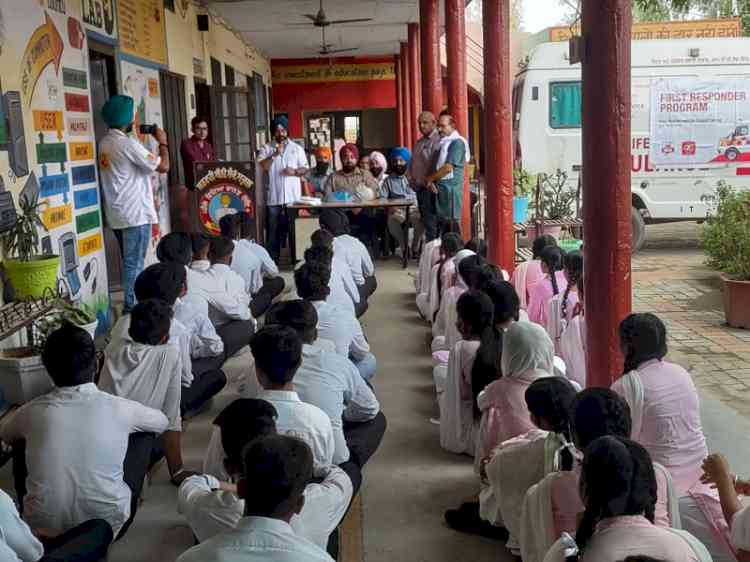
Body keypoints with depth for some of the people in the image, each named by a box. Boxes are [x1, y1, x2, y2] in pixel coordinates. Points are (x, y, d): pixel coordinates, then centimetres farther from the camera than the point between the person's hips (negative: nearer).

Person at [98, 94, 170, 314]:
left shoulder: (106, 143, 11)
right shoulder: (128, 144, -17)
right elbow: (163, 166, -14)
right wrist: (162, 142, -1)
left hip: (117, 214, 9)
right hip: (135, 213, -9)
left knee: (129, 262, 16)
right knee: (135, 263, -3)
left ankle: (130, 304, 22)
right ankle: (132, 308, 0)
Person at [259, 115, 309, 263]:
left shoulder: (297, 148, 10)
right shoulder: (266, 149, 5)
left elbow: (305, 169, 9)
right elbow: (261, 167, -9)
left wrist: (295, 171, -11)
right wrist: (275, 154, -17)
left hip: (293, 197, 1)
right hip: (273, 197, -1)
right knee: (273, 230, 2)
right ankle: (273, 260, 9)